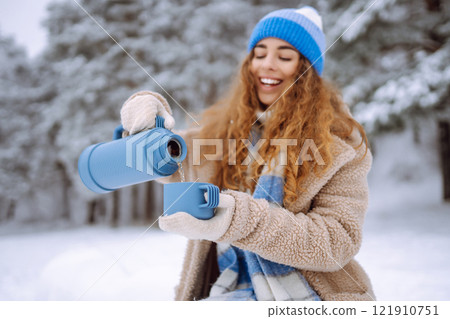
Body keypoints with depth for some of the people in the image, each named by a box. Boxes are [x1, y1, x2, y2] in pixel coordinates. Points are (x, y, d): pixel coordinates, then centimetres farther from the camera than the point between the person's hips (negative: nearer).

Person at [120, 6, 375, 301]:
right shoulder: (225, 130, 10)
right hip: (231, 292, 3)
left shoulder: (340, 145, -2)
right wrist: (147, 111, 0)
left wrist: (239, 220, -26)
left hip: (307, 294, -2)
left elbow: (339, 240, -12)